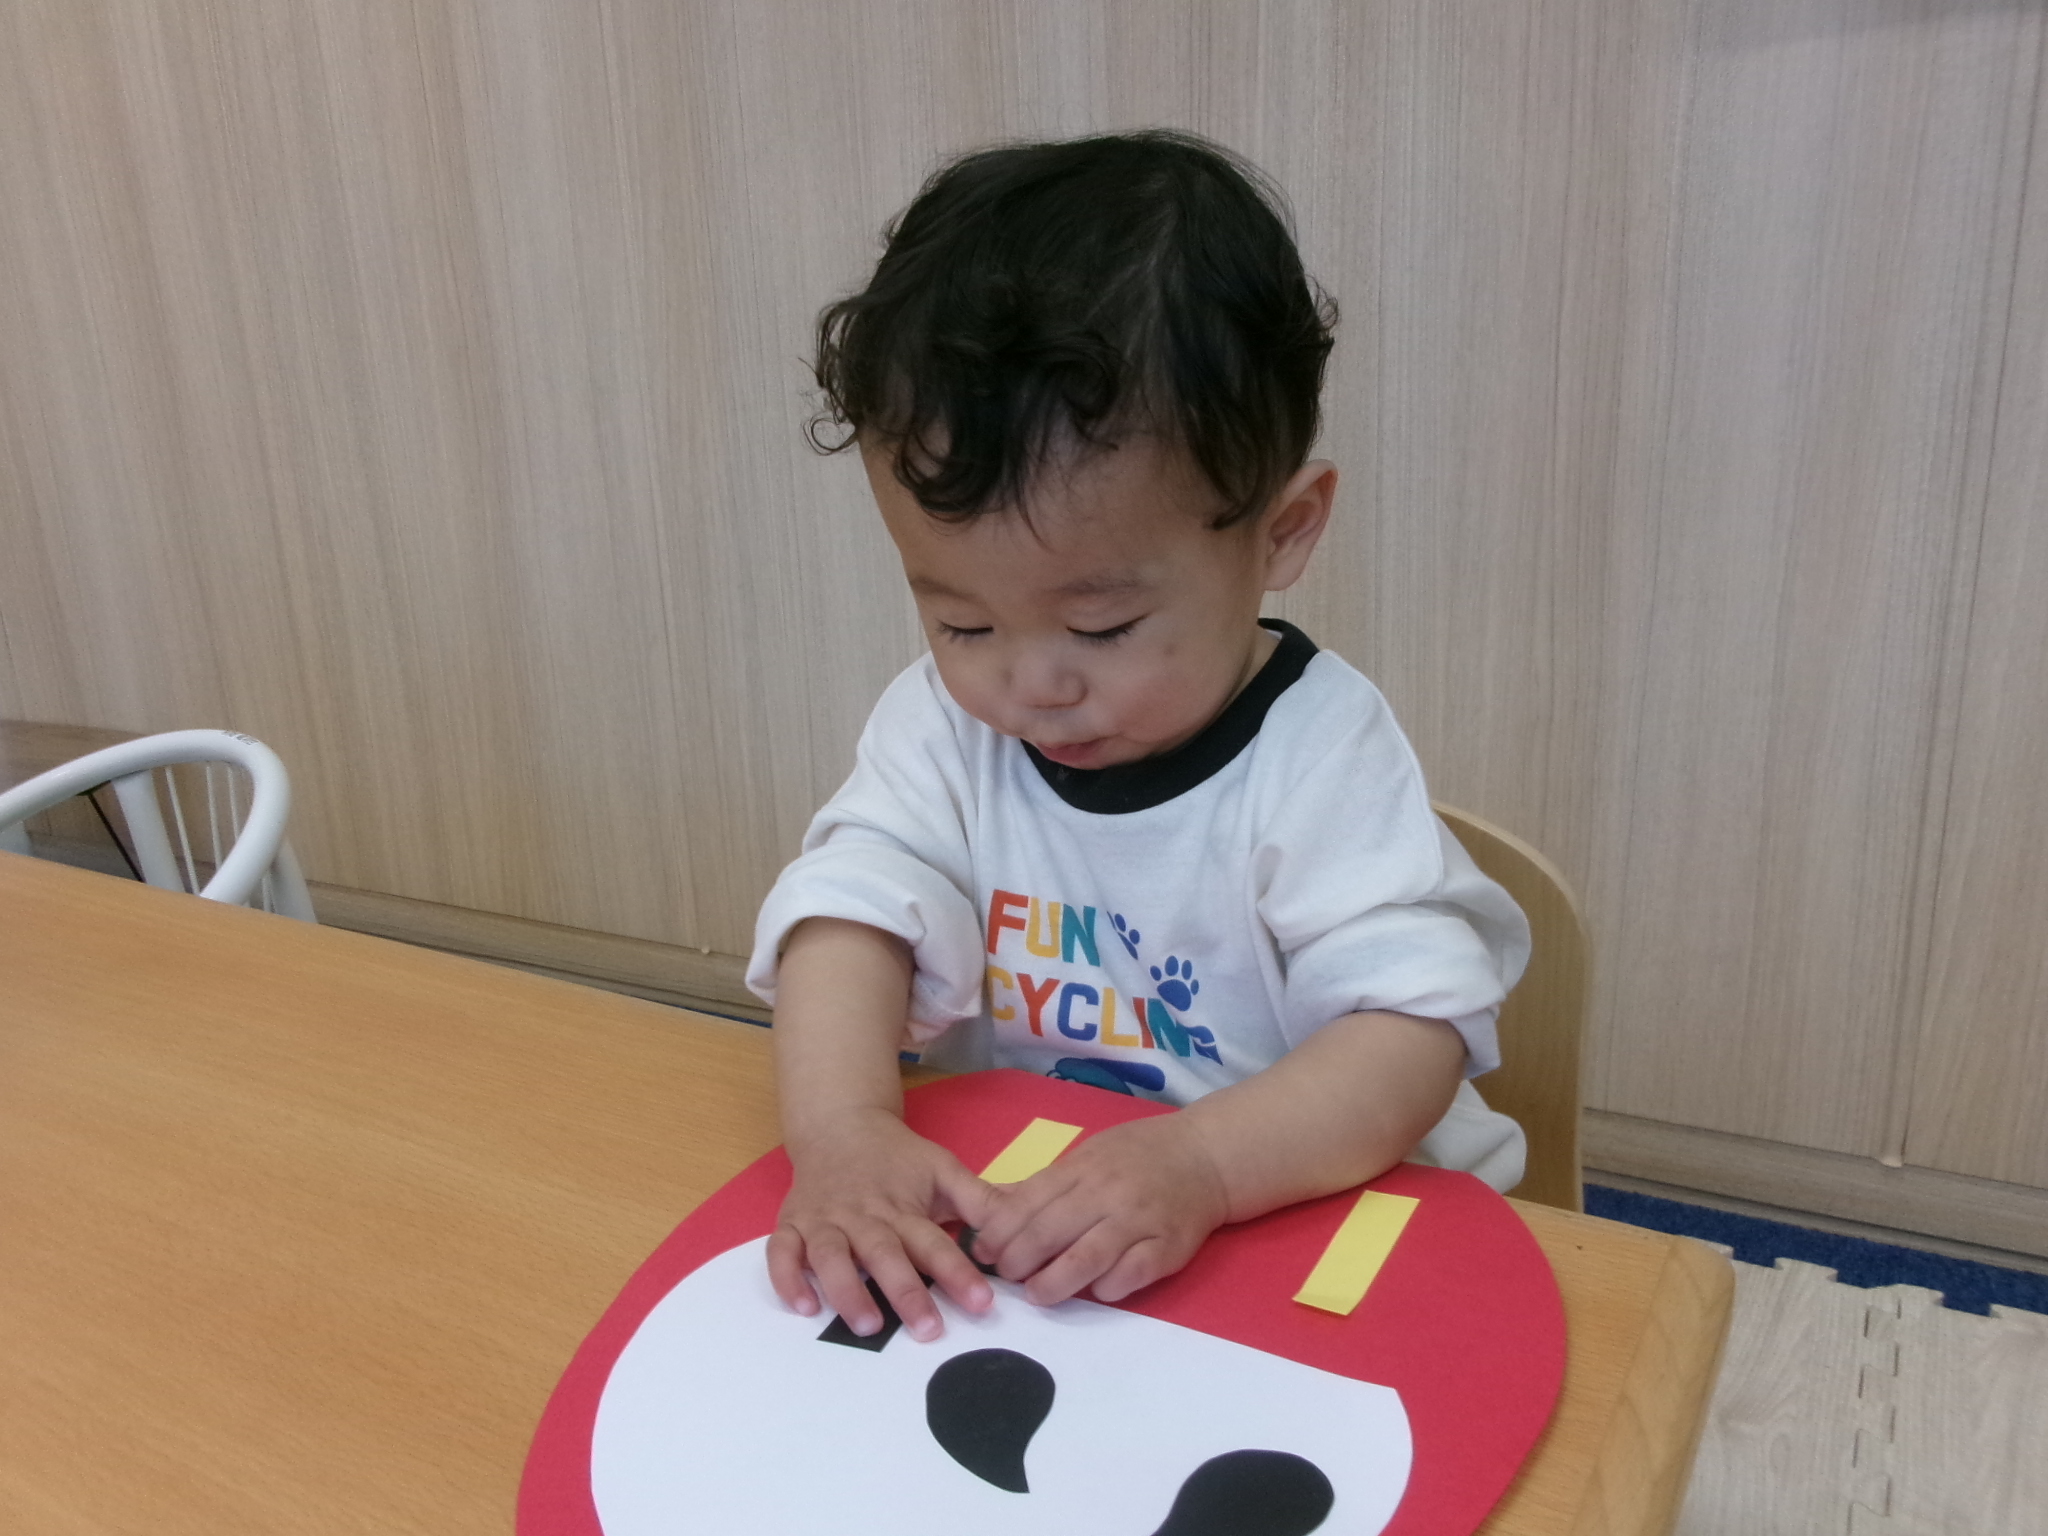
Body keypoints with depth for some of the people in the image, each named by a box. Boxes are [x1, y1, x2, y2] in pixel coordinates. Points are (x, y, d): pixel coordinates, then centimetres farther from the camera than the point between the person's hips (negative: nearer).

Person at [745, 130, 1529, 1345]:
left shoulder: (1320, 755, -15)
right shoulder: (944, 723, -4)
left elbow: (1414, 1034, -19)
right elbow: (852, 910, -12)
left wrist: (1196, 1163, -35)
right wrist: (839, 1128, -30)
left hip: (1310, 1233, -2)